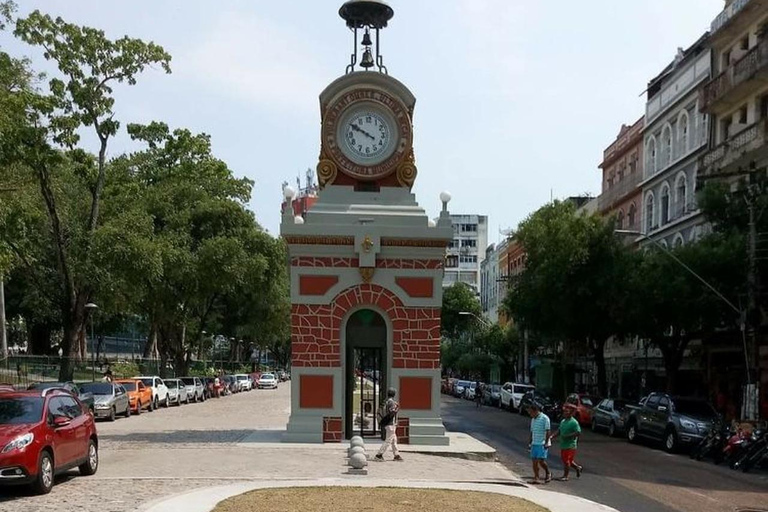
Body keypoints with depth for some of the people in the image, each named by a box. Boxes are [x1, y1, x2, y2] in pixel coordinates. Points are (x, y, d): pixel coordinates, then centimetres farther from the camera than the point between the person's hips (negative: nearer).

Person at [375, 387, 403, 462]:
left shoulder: (386, 402, 12)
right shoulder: (392, 402, -15)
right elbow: (391, 413, -23)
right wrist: (397, 409, -11)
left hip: (387, 424, 10)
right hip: (391, 424, -10)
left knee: (394, 440, 13)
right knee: (388, 441, -8)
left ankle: (396, 455, 15)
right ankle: (379, 455, -9)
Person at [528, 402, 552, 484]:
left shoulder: (545, 418, -7)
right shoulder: (533, 419, 15)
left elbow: (547, 431, -10)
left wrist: (546, 442, -15)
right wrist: (529, 443, 16)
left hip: (542, 444, -7)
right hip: (534, 443, 7)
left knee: (541, 461, -11)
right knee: (534, 461, 3)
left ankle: (548, 473, 12)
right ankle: (536, 478, 7)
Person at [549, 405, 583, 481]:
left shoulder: (574, 422, -13)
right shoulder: (563, 421, 12)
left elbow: (578, 432, -19)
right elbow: (559, 431, 17)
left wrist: (567, 436, -21)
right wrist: (552, 436, 1)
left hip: (570, 445, -8)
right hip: (563, 445, 8)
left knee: (567, 461, -4)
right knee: (565, 460, 16)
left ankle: (565, 476, 7)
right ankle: (578, 468, 37)